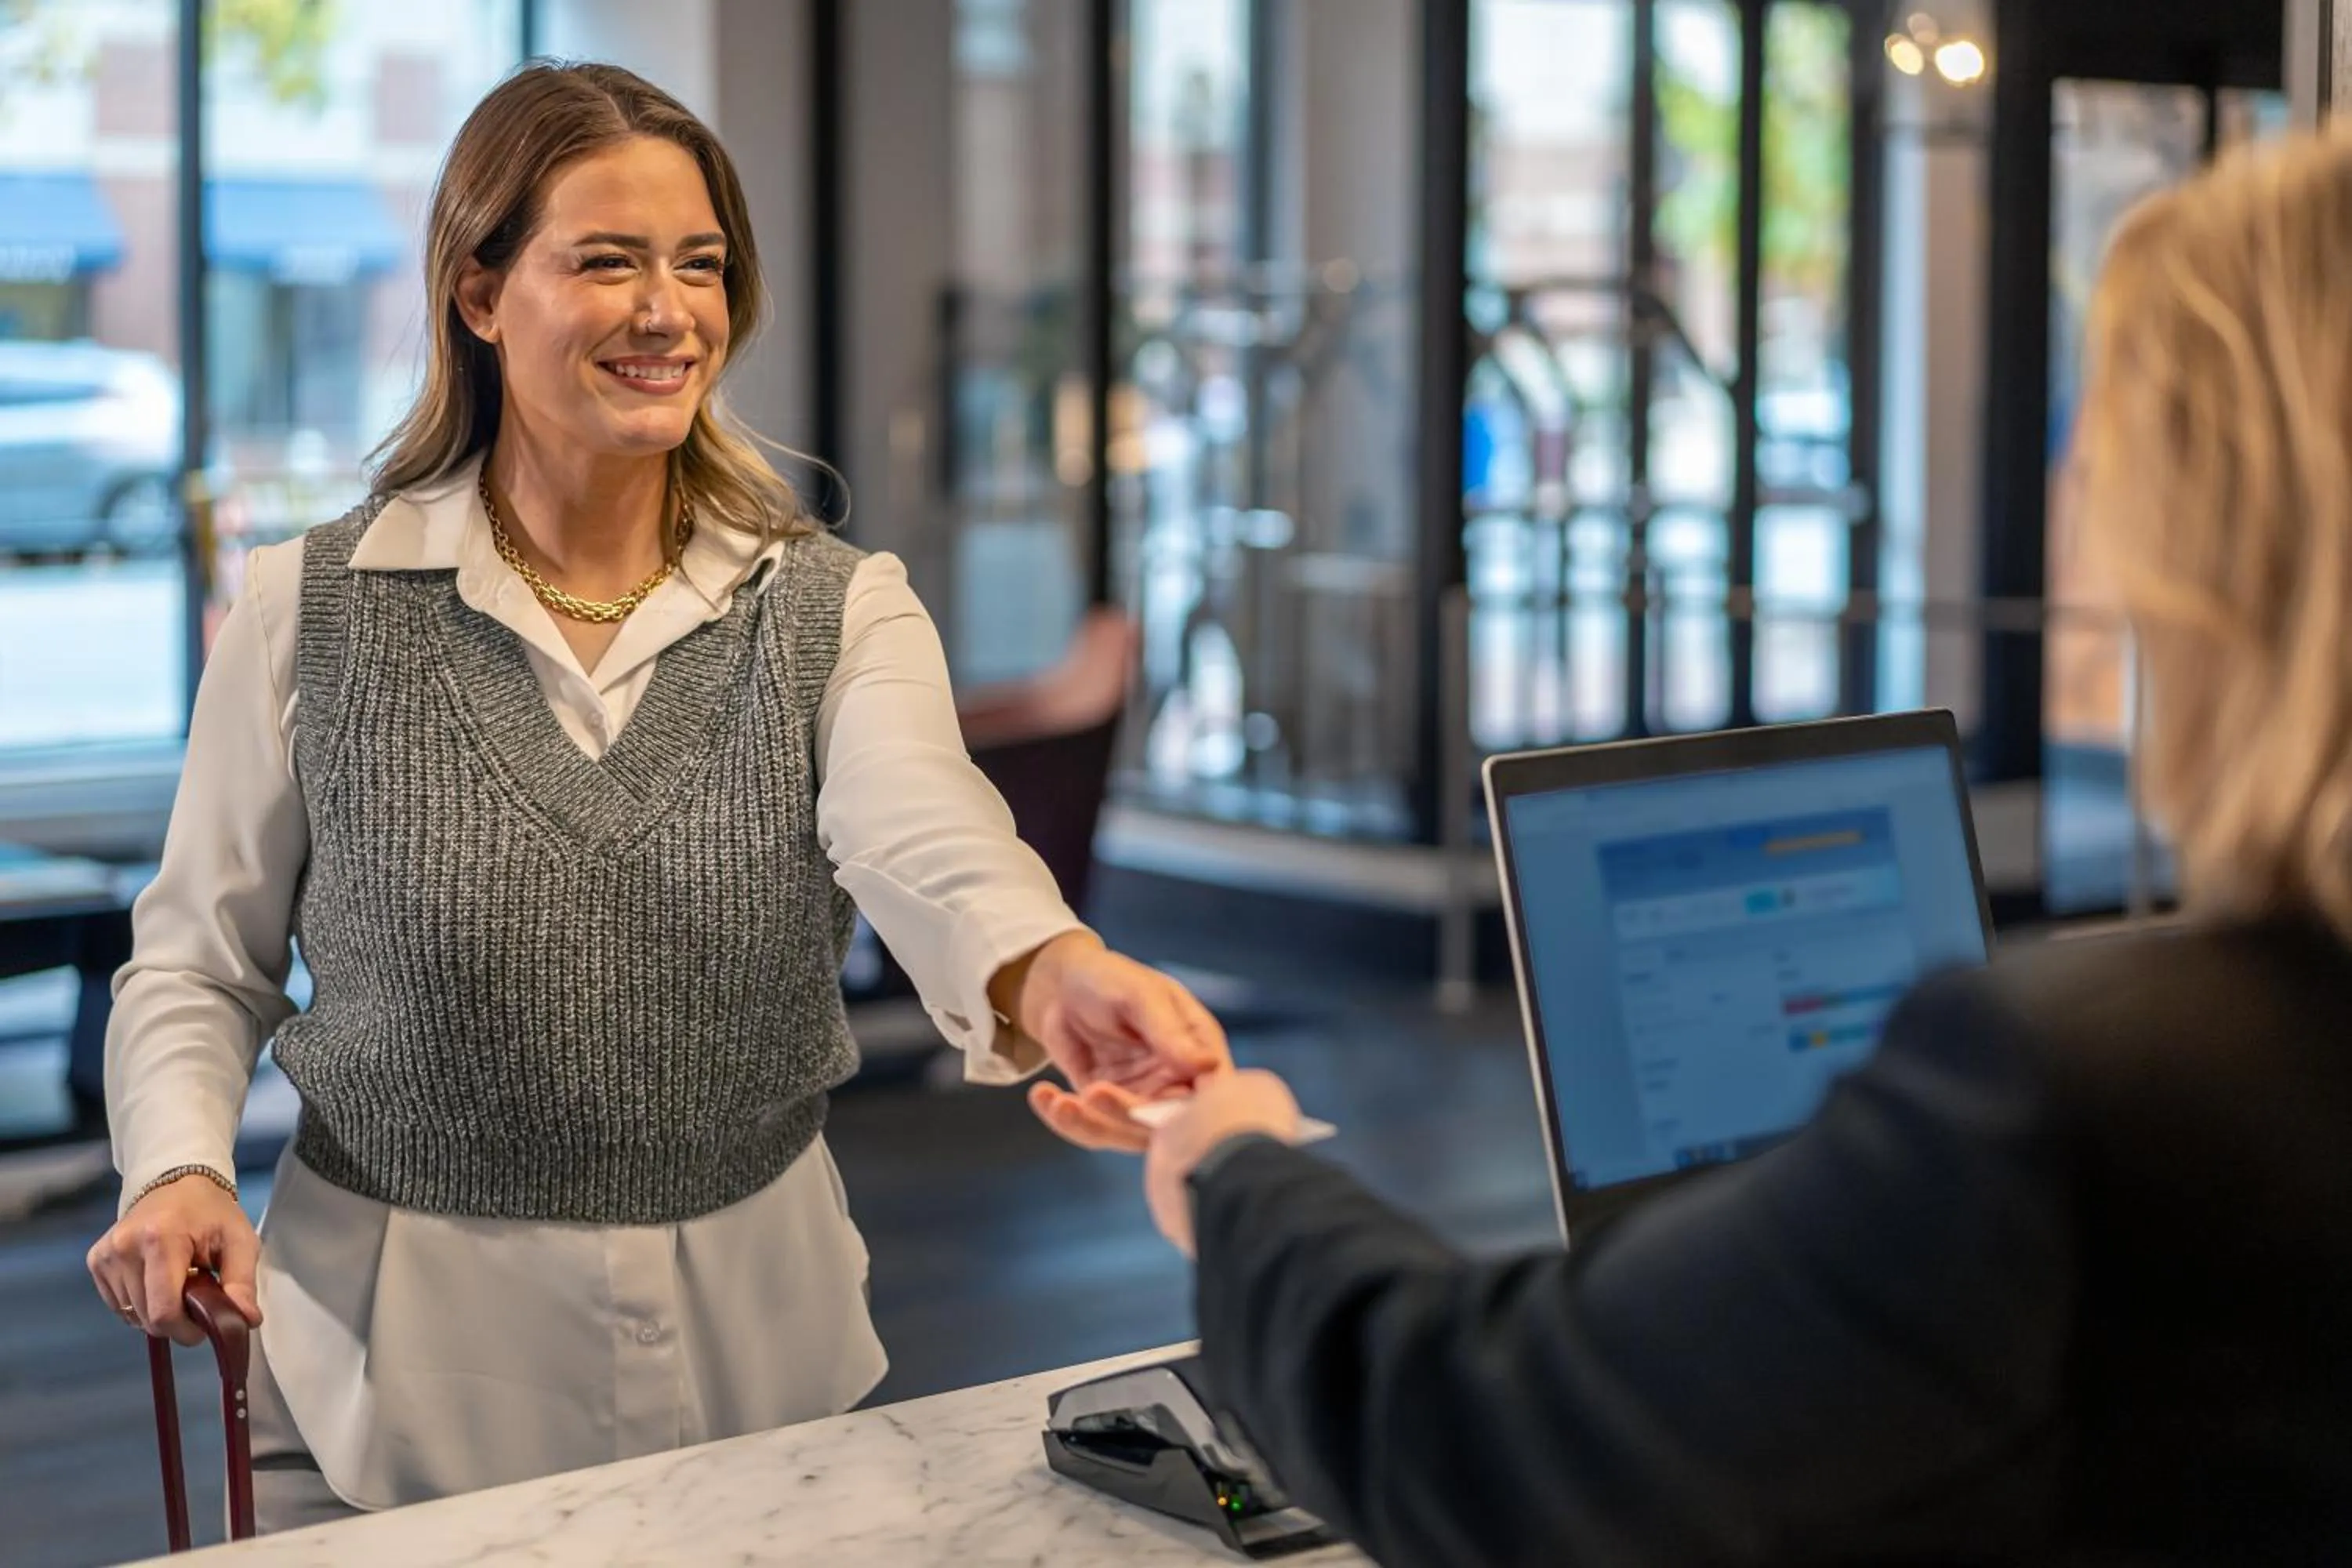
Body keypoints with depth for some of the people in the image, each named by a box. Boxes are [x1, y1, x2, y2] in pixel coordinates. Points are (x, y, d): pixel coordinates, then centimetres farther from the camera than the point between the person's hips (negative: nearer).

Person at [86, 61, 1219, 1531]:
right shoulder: (313, 614, -3)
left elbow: (923, 839, -24)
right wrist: (181, 1171, -17)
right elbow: (200, 969, 4)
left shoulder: (837, 609, -3)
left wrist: (1056, 974, -46)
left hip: (753, 1349, 1)